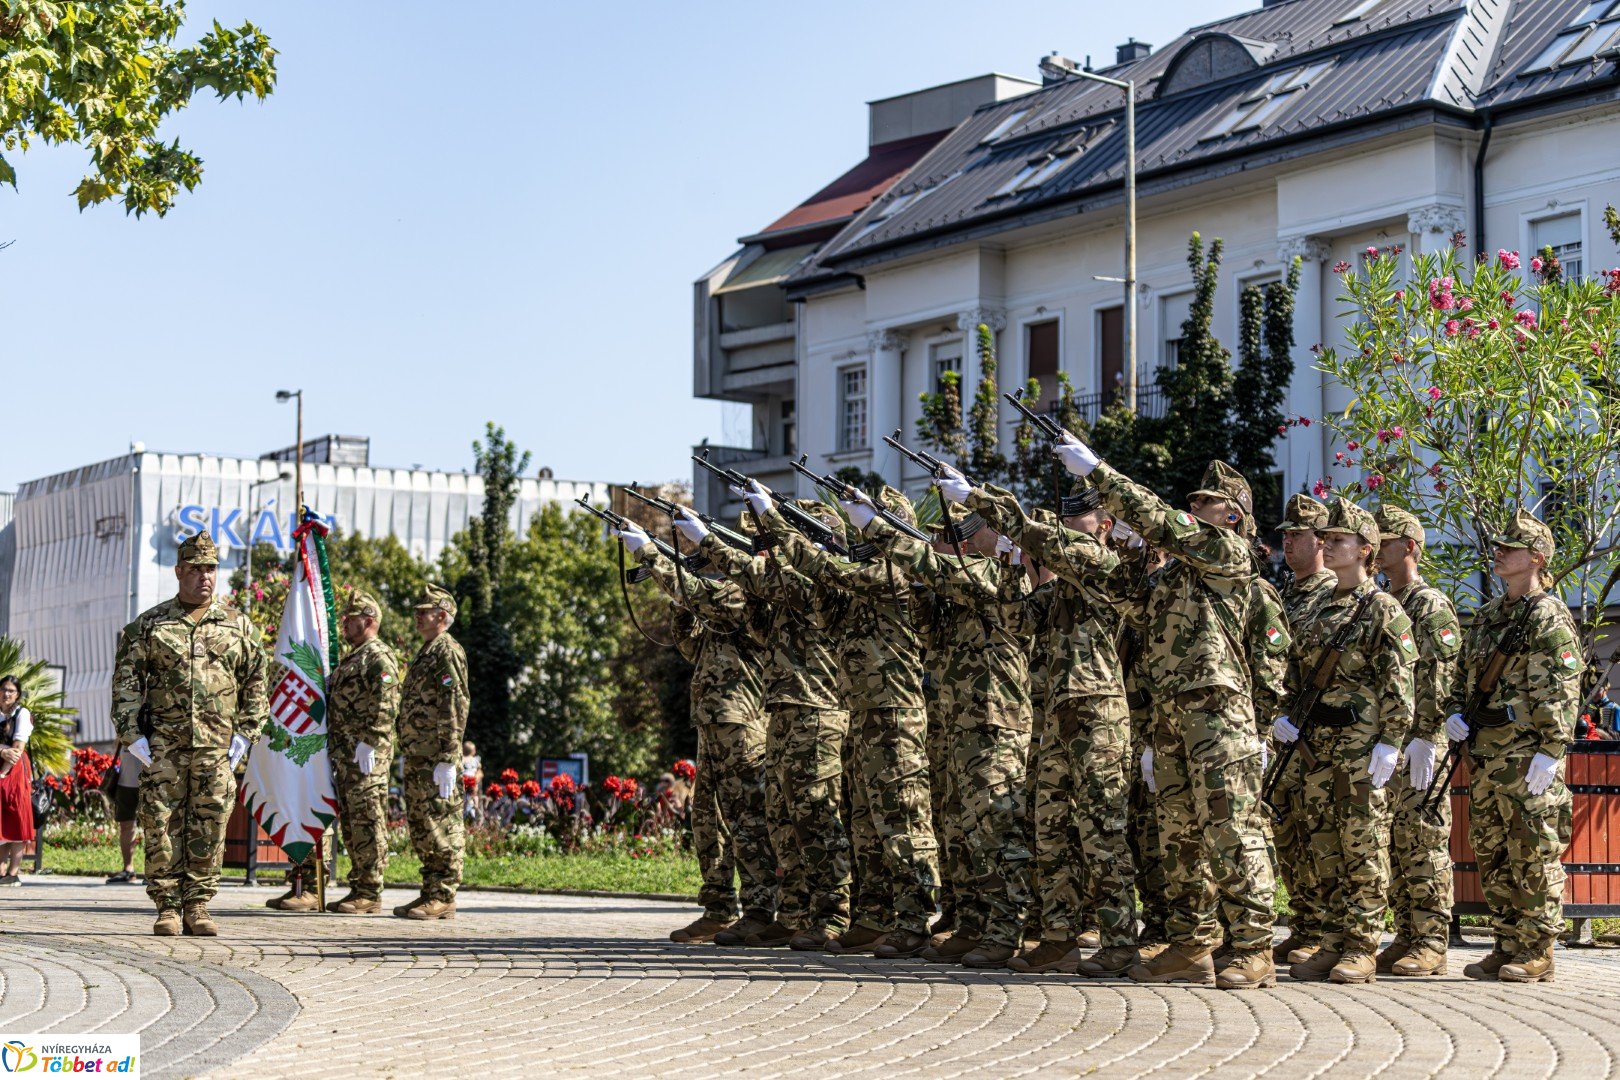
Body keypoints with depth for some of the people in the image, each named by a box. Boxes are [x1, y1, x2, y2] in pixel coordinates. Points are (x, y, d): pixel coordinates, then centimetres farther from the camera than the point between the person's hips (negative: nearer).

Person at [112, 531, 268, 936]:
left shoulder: (238, 625, 11)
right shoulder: (149, 624, 9)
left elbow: (256, 684, 13)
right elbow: (126, 681, 6)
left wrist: (244, 733, 4)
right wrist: (131, 733, -4)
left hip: (217, 746, 1)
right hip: (163, 743, -1)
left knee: (210, 824, 0)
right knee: (161, 824, -3)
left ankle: (198, 906, 7)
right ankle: (168, 907, 4)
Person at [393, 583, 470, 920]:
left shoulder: (449, 652, -10)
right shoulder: (425, 653, 21)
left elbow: (455, 710, -17)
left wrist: (447, 762, -22)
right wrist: (407, 753, 22)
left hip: (434, 759, -10)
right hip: (416, 757, 10)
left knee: (440, 825, -8)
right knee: (419, 826, 12)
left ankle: (443, 898, -6)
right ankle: (431, 893, 17)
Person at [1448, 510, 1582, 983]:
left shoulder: (1549, 616, -7)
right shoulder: (1487, 614, 18)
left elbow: (1561, 690, -13)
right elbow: (1465, 673, 25)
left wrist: (1550, 751, -19)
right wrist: (1456, 713, 7)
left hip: (1528, 752, -8)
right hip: (1484, 750, 8)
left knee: (1533, 854, -5)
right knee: (1492, 853, 10)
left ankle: (1536, 953, 1)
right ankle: (1507, 948, 18)